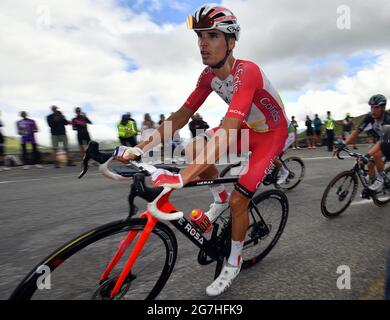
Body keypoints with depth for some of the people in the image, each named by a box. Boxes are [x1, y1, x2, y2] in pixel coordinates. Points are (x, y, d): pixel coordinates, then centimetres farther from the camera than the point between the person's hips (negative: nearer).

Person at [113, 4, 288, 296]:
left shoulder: (247, 72, -33)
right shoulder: (209, 76, -10)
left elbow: (227, 132, -45)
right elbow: (182, 115, -12)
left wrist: (182, 178, -53)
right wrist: (140, 148, -23)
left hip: (272, 133, -6)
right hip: (247, 127, 6)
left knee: (239, 200, -12)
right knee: (194, 149, -12)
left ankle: (233, 264, 15)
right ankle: (220, 198, 13)